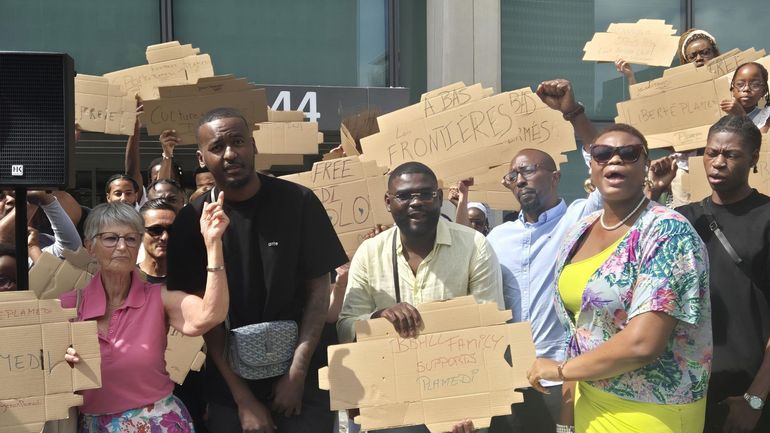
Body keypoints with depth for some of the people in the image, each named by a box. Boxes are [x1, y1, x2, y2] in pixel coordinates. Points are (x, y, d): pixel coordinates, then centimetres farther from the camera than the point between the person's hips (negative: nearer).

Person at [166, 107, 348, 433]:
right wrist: (243, 397, -10)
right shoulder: (191, 221, -6)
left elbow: (318, 288, -4)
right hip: (229, 383, 1)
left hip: (301, 376, 0)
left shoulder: (298, 202, -7)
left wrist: (297, 372, -11)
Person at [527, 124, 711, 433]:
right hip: (588, 402, 6)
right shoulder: (578, 233, 5)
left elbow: (643, 342, -25)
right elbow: (577, 325, 10)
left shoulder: (668, 232, -17)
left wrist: (561, 369, -14)